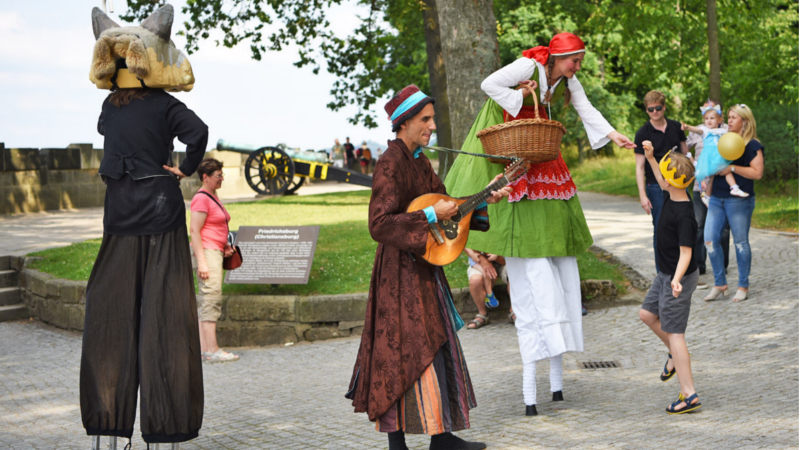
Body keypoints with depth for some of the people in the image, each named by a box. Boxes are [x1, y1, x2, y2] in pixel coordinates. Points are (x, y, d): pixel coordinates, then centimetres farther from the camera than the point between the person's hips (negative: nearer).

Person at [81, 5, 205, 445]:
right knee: (164, 312, 0)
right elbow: (198, 131, -22)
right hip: (161, 211, -3)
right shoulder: (164, 105, -6)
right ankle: (166, 416, 2)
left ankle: (108, 412, 10)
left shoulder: (110, 105, 5)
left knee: (112, 309, 9)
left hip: (120, 215, 3)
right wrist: (185, 170, -9)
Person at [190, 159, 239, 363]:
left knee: (205, 301, 8)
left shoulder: (213, 196, 19)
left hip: (215, 252, 10)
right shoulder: (201, 198, -11)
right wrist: (201, 261, -21)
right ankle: (211, 350, -17)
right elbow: (194, 230, -16)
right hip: (206, 252, -10)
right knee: (211, 298, -14)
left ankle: (203, 348, 8)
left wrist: (224, 245, 14)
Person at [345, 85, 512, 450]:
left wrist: (485, 200, 9)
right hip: (401, 271, -10)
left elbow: (444, 201, 19)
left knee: (437, 347, 12)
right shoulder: (390, 165, -17)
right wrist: (430, 216, -24)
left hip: (424, 268, 10)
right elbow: (380, 225, -24)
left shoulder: (419, 162, 12)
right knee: (407, 352, -8)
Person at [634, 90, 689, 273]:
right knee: (660, 230, -1)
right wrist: (642, 195, -15)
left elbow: (685, 152, 16)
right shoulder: (643, 133, -6)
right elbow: (640, 167, -8)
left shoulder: (676, 127, 5)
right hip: (656, 187, -4)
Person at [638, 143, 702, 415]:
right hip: (666, 274, 10)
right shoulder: (671, 197, -1)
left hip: (680, 277, -10)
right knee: (647, 314, 20)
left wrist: (677, 279, -43)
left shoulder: (684, 216, -27)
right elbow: (662, 183, 23)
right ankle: (676, 355, 36)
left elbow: (686, 252, -30)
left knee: (674, 332, -7)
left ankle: (689, 395, -4)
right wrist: (649, 157, 20)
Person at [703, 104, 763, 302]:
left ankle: (743, 286, 12)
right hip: (717, 198, 6)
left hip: (739, 200, -6)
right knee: (710, 239, -1)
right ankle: (720, 284, 9)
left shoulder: (752, 145, -4)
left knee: (740, 242, 1)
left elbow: (757, 172, -13)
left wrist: (733, 168, -17)